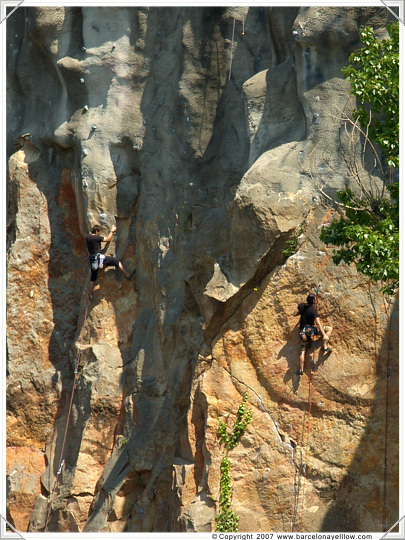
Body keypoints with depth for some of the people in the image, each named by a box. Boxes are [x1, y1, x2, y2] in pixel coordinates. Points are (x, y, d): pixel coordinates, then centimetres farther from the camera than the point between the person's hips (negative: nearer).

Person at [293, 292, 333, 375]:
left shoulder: (301, 306, -1)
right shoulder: (314, 310, -14)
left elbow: (294, 314, 5)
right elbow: (318, 323, -21)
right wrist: (324, 335, -26)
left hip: (303, 331, 5)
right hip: (311, 329, -5)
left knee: (303, 350, 9)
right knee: (329, 328, 4)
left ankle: (301, 369, 4)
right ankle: (325, 346, -4)